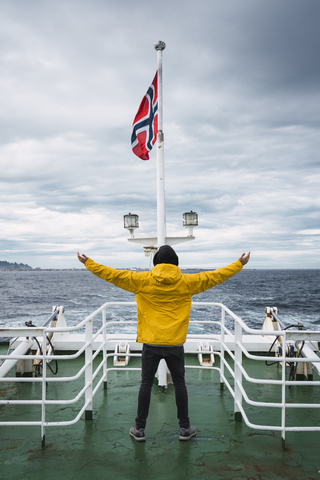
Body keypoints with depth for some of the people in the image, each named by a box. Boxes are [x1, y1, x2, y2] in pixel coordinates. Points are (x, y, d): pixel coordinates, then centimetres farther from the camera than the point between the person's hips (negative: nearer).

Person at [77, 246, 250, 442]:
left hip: (151, 343, 0)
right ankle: (185, 428, 23)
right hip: (175, 344, 1)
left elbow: (113, 274, 0)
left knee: (146, 384, 11)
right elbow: (216, 276, 6)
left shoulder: (142, 280, -4)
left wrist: (89, 263, 11)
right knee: (179, 383, 14)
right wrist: (239, 264, 17)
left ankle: (139, 429, 19)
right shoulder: (187, 282, -2)